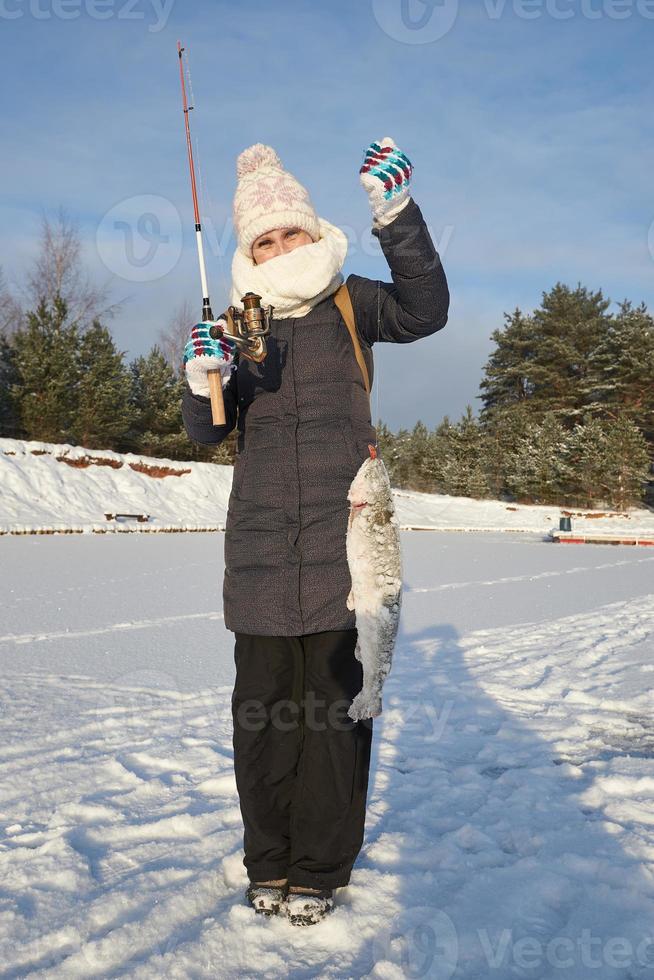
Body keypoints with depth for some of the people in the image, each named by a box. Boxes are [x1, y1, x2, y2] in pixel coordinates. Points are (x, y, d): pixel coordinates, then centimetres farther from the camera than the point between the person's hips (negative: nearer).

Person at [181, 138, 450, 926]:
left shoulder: (349, 303, 5)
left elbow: (424, 311, -15)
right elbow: (209, 433, 5)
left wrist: (395, 215, -26)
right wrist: (204, 380, -16)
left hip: (341, 536, -2)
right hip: (260, 544, 3)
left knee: (334, 701, 2)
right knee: (263, 702, 8)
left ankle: (319, 869, 18)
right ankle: (269, 862, 25)